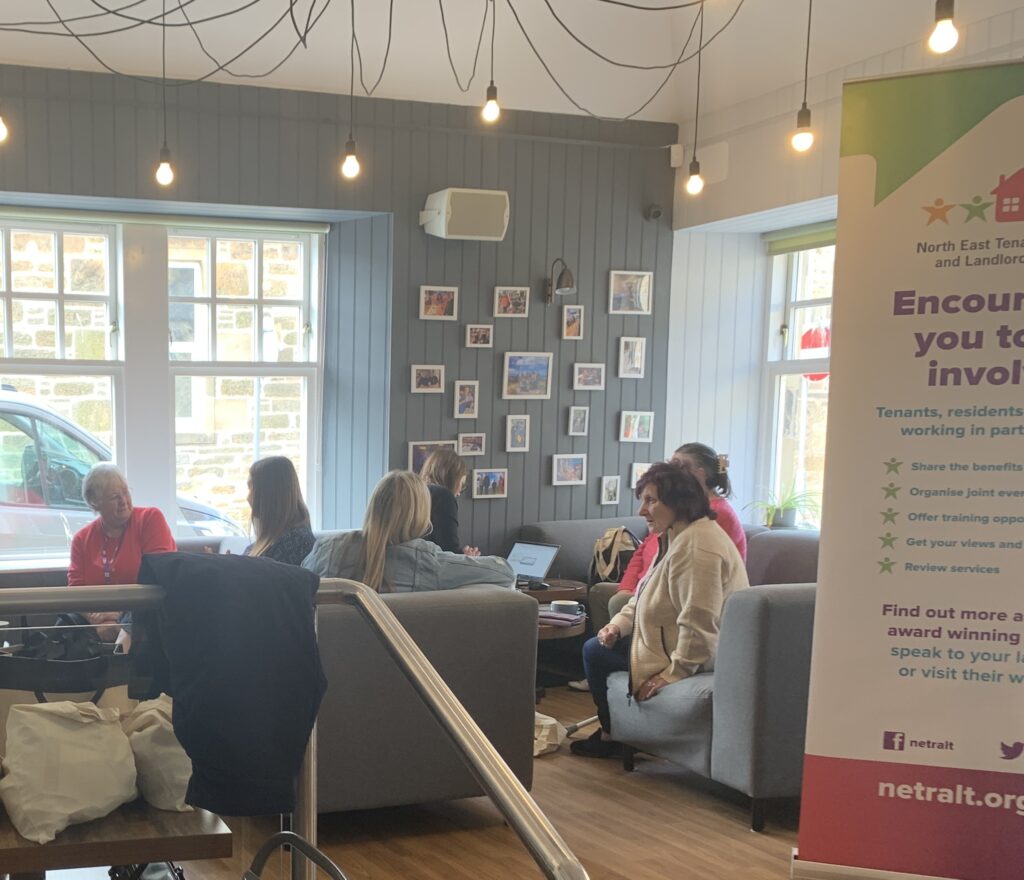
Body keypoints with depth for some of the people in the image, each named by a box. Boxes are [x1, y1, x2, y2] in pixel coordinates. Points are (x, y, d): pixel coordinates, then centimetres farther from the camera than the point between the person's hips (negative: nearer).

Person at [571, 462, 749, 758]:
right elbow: (649, 596, 15)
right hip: (674, 642, 11)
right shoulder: (676, 536, 8)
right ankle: (611, 729, 28)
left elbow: (699, 625, -31)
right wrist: (619, 624, 1)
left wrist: (674, 673, -26)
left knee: (596, 654, 0)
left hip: (695, 660, -11)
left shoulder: (697, 546, -28)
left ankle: (612, 737, 19)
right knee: (596, 646, 17)